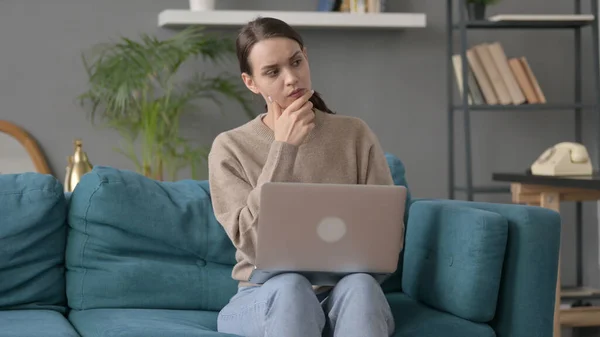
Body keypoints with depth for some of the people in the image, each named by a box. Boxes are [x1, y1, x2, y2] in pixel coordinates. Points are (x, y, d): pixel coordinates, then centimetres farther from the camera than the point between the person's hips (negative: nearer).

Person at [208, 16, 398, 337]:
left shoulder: (354, 134, 4)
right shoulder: (230, 148, 0)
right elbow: (253, 244, -13)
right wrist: (283, 149, -15)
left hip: (345, 295, 1)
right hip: (266, 299, -1)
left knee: (359, 285, -34)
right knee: (290, 286, -36)